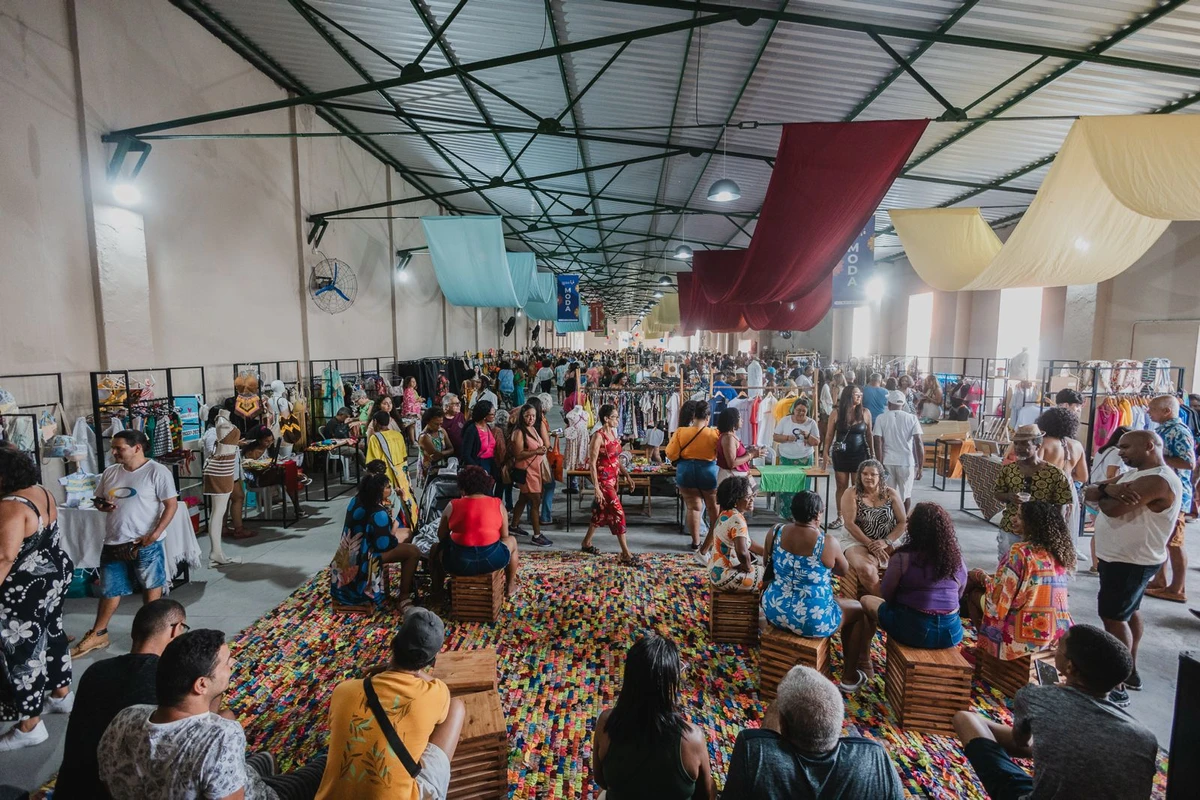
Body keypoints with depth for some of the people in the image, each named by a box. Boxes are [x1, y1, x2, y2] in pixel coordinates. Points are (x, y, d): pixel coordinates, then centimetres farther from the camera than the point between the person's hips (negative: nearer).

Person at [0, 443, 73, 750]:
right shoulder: (41, 492, 4)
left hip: (26, 587, -9)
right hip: (54, 574, 9)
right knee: (51, 633, 22)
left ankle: (30, 726, 16)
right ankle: (62, 695, 39)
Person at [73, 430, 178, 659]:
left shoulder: (157, 472, -13)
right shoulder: (110, 472, 7)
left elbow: (171, 505, -14)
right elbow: (99, 499, 20)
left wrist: (154, 535, -20)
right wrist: (101, 505, -5)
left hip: (145, 544, -6)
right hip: (114, 543, 6)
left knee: (151, 587, 9)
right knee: (110, 589, 16)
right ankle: (98, 634, 31)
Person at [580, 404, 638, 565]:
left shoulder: (613, 433, 9)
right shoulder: (598, 436, -16)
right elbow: (592, 463, -18)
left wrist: (626, 474, 9)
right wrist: (596, 488, -21)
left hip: (613, 479, 9)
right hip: (603, 480, -9)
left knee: (602, 512, 17)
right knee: (618, 513, -9)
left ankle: (586, 543, 34)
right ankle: (626, 555, -3)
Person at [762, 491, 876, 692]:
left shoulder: (775, 532, -7)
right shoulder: (829, 543, -19)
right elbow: (843, 571, 3)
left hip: (775, 611, 5)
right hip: (812, 620, -5)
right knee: (859, 610, 24)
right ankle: (849, 677, 35)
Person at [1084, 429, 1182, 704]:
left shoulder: (1158, 481, -23)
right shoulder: (1133, 474, 9)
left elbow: (1113, 509, -32)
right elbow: (1090, 492, 2)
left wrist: (1104, 494, -10)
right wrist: (1109, 489, -20)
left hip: (1131, 562, -10)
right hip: (1119, 557, 10)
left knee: (1113, 618, -5)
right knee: (1128, 612, 20)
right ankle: (1130, 672, 36)